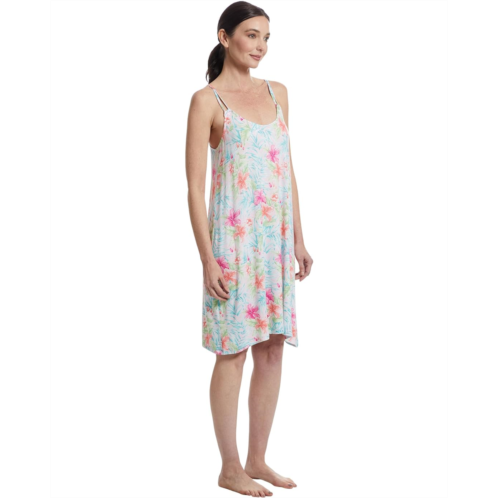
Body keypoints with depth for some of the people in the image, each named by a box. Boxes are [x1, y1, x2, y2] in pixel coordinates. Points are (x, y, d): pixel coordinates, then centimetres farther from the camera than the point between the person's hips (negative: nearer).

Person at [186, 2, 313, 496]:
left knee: (272, 348, 9)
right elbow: (195, 186, -9)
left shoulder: (277, 93, 12)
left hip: (276, 239, 6)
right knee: (233, 351, 0)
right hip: (233, 237, -6)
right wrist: (207, 259, -14)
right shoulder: (207, 100, -6)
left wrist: (299, 239, 12)